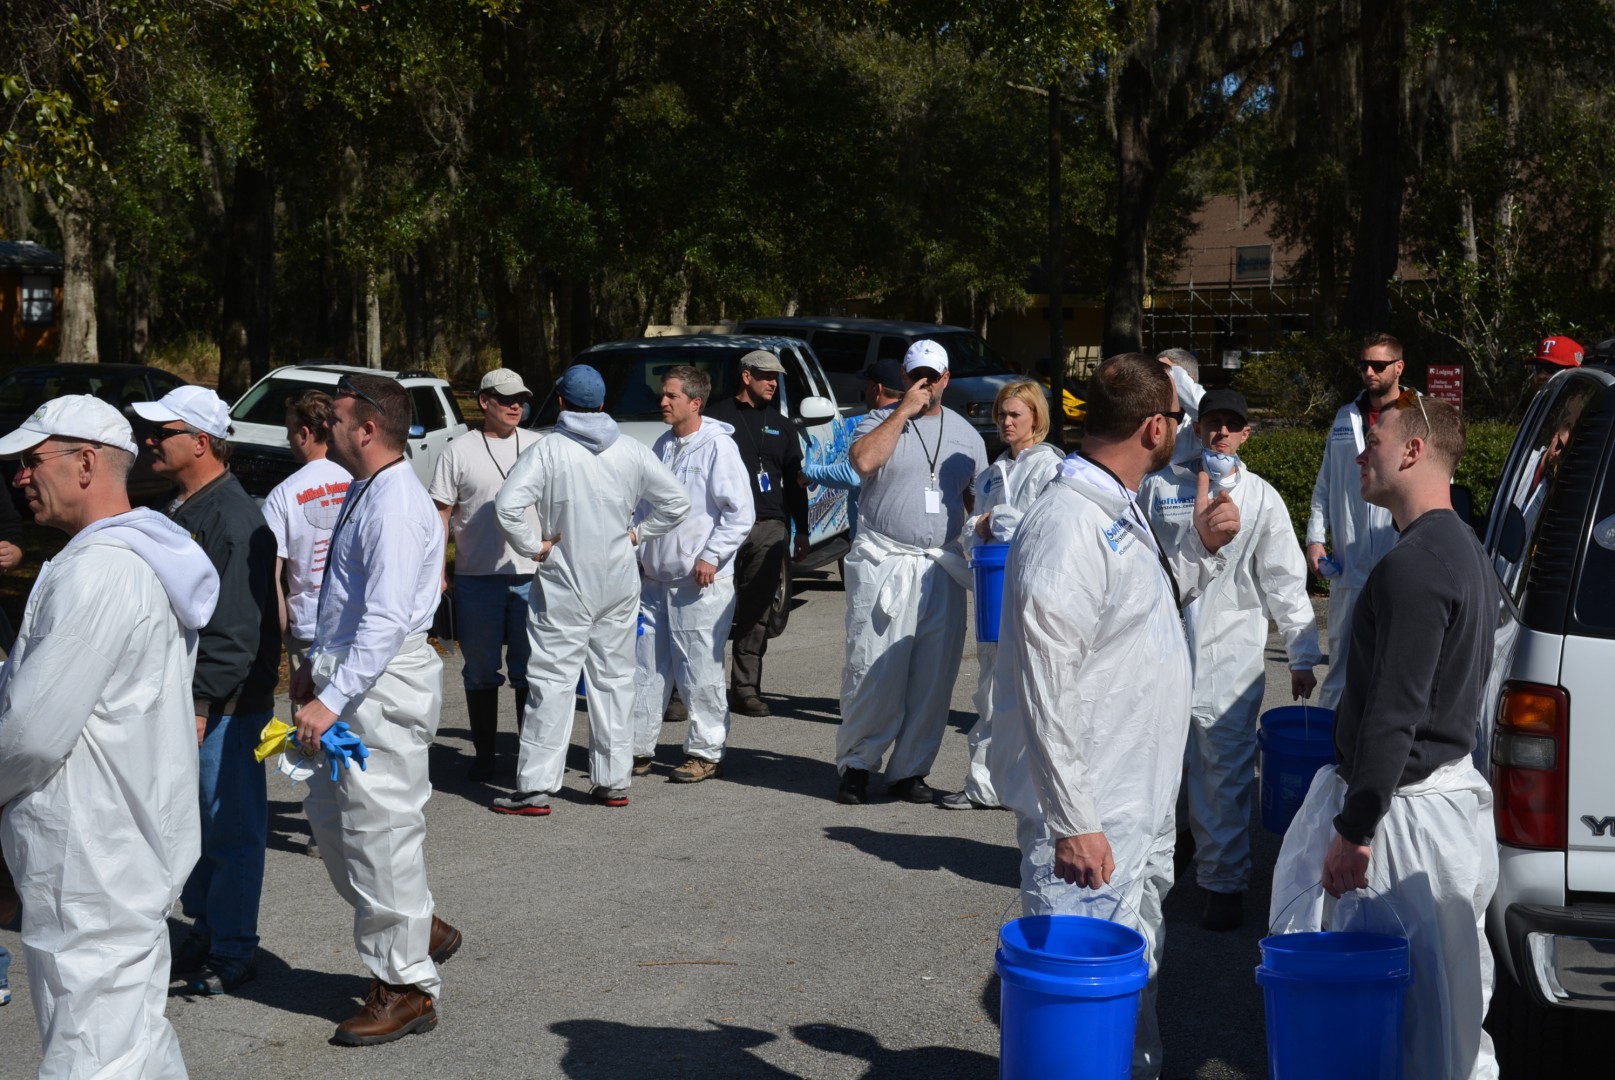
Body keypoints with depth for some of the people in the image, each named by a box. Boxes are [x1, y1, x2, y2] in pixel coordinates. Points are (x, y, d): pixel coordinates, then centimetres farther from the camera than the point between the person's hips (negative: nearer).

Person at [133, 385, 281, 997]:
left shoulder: (232, 517, -19)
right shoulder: (181, 510, 12)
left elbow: (236, 628, -23)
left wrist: (203, 703, -24)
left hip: (225, 705, -10)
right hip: (185, 698, 10)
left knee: (231, 828, 1)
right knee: (195, 824, 18)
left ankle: (233, 951, 11)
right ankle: (205, 930, 31)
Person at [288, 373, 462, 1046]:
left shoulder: (396, 508, -21)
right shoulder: (363, 493, 13)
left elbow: (386, 620, -28)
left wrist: (332, 700, -30)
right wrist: (317, 666, 23)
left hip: (384, 686, -11)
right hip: (355, 676, 11)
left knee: (381, 828, -2)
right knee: (328, 813, 18)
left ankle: (406, 989, 11)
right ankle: (419, 930, 31)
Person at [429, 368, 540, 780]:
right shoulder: (460, 451, 1)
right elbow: (441, 515, 1)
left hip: (532, 576, 1)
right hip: (476, 578, -1)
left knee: (530, 670, 5)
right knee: (481, 672, 7)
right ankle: (483, 756, 16)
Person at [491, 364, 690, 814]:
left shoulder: (549, 450, -11)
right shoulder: (630, 451, 1)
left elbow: (508, 505, -22)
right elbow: (677, 501, 5)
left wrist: (535, 546, -10)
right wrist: (636, 533, 10)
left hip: (565, 584, -4)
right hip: (620, 581, 4)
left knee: (552, 682, -3)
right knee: (614, 679, 12)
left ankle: (535, 787, -4)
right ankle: (613, 781, 16)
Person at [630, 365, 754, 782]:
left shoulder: (718, 446, -9)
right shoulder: (662, 446, 14)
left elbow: (740, 512, -12)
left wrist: (711, 556, -16)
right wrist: (636, 551, 15)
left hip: (700, 581, -7)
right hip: (654, 578, 7)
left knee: (700, 672, -2)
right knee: (646, 668, 9)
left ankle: (706, 751, 8)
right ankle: (637, 748, 16)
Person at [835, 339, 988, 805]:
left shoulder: (965, 433, 14)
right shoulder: (880, 421, 2)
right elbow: (864, 461, -19)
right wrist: (904, 410, -13)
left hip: (942, 569, 4)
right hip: (883, 565, -4)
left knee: (934, 675, 4)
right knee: (874, 669, -6)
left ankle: (909, 770, 13)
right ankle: (856, 765, 7)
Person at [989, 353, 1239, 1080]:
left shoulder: (1122, 510, 10)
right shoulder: (1068, 525, -22)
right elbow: (1046, 692, -24)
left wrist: (1201, 549, 11)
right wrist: (1072, 822, -24)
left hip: (1142, 803, 10)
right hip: (1091, 817, -10)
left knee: (1135, 971, 23)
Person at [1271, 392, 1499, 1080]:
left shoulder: (1413, 565, -20)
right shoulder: (1465, 551, 13)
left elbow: (1394, 714, -24)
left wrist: (1355, 829, -21)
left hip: (1405, 808, -10)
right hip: (1453, 786, 10)